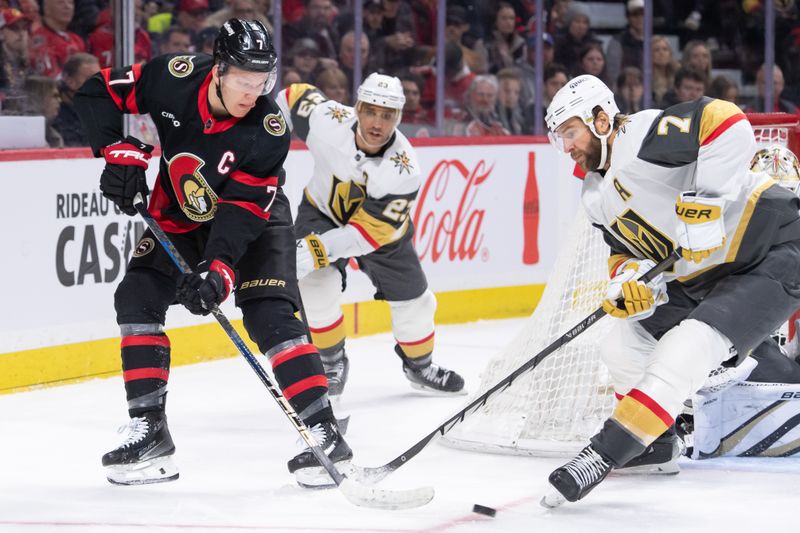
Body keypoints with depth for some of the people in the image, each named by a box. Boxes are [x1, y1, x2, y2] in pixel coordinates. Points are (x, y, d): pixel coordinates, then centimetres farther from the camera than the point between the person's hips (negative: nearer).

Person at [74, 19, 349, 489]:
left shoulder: (269, 131, -28)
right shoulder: (175, 78, -23)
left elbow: (243, 208, -30)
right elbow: (97, 92, -11)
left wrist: (218, 268, -41)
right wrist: (119, 150, -23)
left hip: (253, 220, -4)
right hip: (180, 217, 4)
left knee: (270, 316, -20)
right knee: (136, 298, -8)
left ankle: (324, 432, -15)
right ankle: (149, 432, -3)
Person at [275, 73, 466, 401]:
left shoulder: (403, 171, -34)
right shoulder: (327, 120, -32)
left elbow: (367, 231, -34)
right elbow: (295, 97, -9)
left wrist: (315, 252, -42)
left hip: (380, 228, 0)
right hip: (322, 211, 0)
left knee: (412, 300, 8)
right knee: (316, 283, -23)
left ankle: (419, 365, 37)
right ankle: (332, 363, -1)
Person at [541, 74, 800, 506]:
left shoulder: (646, 135, -19)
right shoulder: (597, 197, 11)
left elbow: (728, 123, -30)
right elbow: (629, 251, 13)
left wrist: (703, 199, -31)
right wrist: (626, 278, -11)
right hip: (705, 276, 10)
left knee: (683, 353, -24)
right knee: (624, 346, 13)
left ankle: (605, 454, -23)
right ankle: (655, 449, 28)